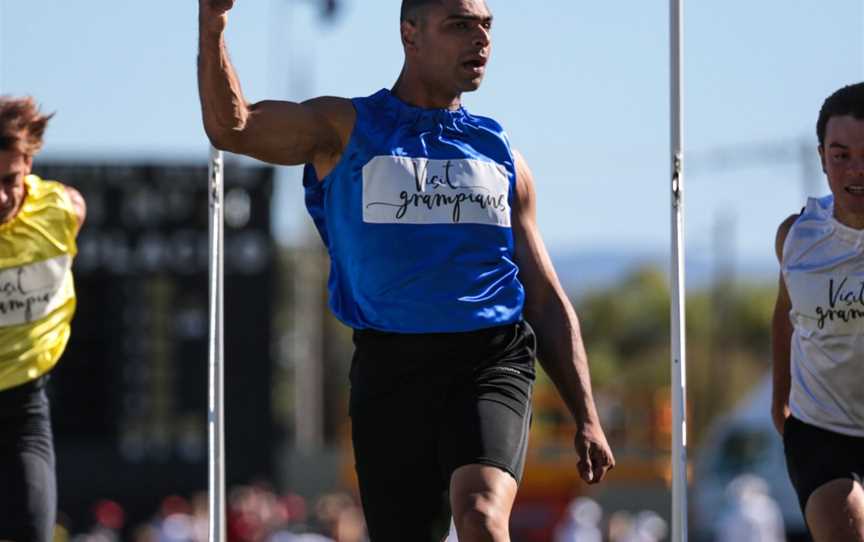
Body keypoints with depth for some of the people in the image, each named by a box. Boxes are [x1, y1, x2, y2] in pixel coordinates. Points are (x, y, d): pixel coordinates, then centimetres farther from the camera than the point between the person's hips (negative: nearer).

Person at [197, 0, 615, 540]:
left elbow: (547, 301, 18)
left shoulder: (500, 153, 16)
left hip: (491, 361, 0)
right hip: (391, 369, 0)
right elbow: (232, 127, -7)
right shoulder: (346, 129, 9)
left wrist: (586, 418, 10)